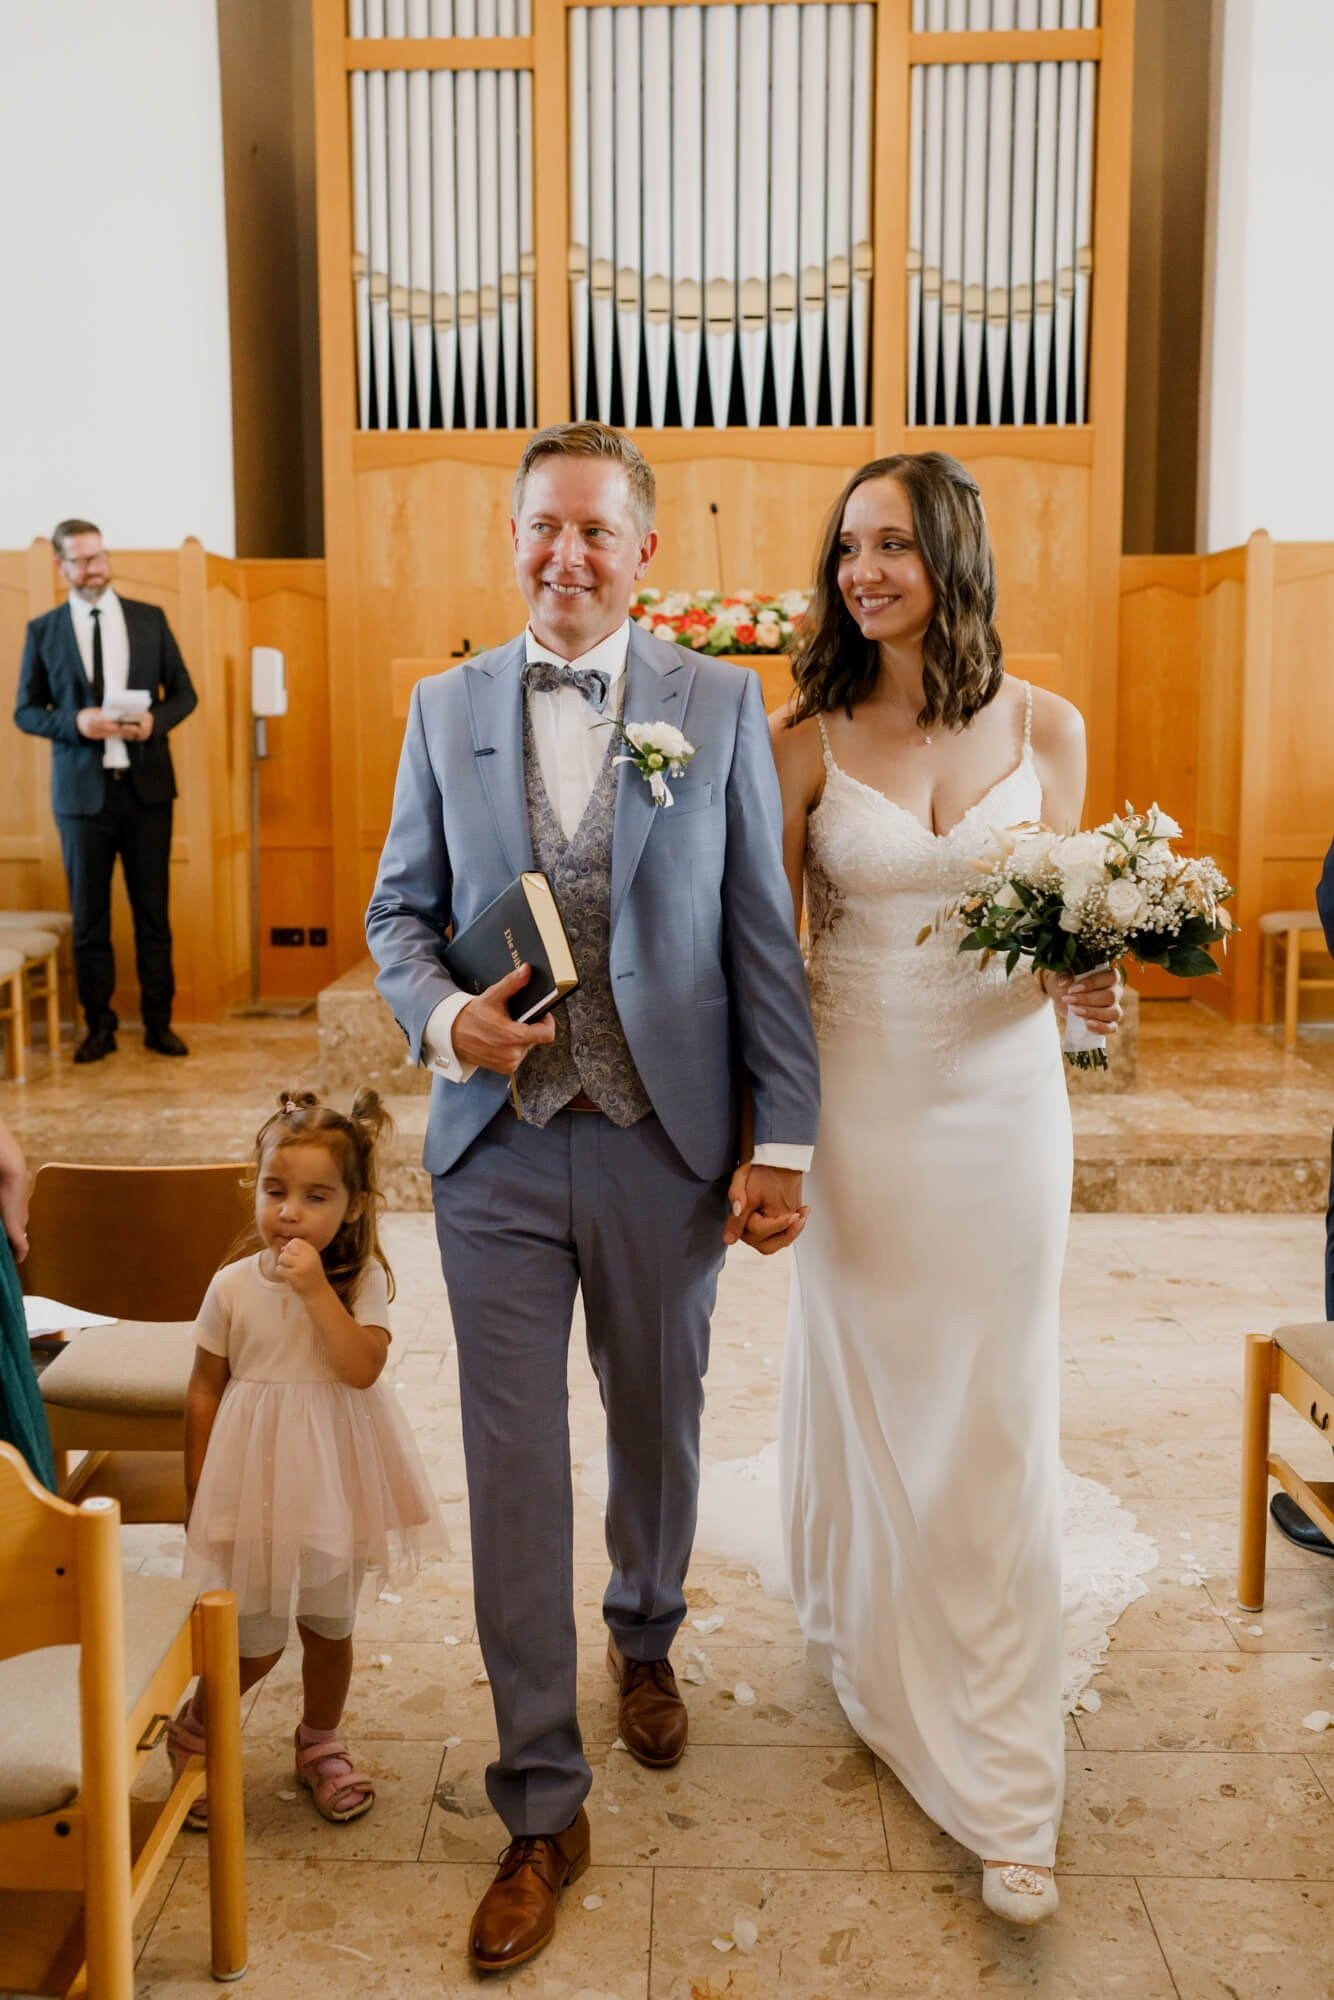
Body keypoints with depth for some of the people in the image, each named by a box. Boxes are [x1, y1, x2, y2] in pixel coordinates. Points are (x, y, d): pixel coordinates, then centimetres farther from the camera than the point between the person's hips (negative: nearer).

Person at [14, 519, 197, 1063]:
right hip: (82, 789, 0)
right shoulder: (43, 630, 4)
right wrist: (74, 722, -14)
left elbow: (184, 693, 9)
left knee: (152, 910, 6)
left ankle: (158, 1022, 15)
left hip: (146, 784, 1)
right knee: (88, 915, 5)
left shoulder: (149, 619, 6)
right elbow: (25, 711, 5)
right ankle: (99, 1025, 16)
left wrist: (156, 720, -12)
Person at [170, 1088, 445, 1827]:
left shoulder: (363, 1280, -10)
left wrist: (317, 1290, -28)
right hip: (251, 1487, -1)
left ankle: (320, 1746, 41)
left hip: (333, 1487, 1)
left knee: (330, 1627, 17)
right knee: (255, 1644, 5)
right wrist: (197, 1493, 1)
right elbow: (203, 1390, -2)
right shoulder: (233, 1286, -10)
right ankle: (192, 1732, 34)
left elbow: (362, 1368, -23)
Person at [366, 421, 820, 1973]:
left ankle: (645, 1639, 49)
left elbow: (763, 933, -1)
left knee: (657, 1427, 17)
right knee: (512, 1467, 4)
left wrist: (782, 1141, -5)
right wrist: (443, 1017, -13)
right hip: (497, 1145, 1)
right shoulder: (447, 706, 5)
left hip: (664, 1143, 0)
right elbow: (399, 909, 9)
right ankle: (542, 1806, 20)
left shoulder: (720, 705, 0)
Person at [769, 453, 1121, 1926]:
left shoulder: (1045, 726, 1)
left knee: (995, 1423, 6)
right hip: (858, 1103, 0)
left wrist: (1086, 982, -14)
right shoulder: (805, 741, -3)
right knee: (865, 1398, 12)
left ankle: (1003, 1794, 21)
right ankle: (875, 1664, 41)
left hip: (1002, 1100, 1)